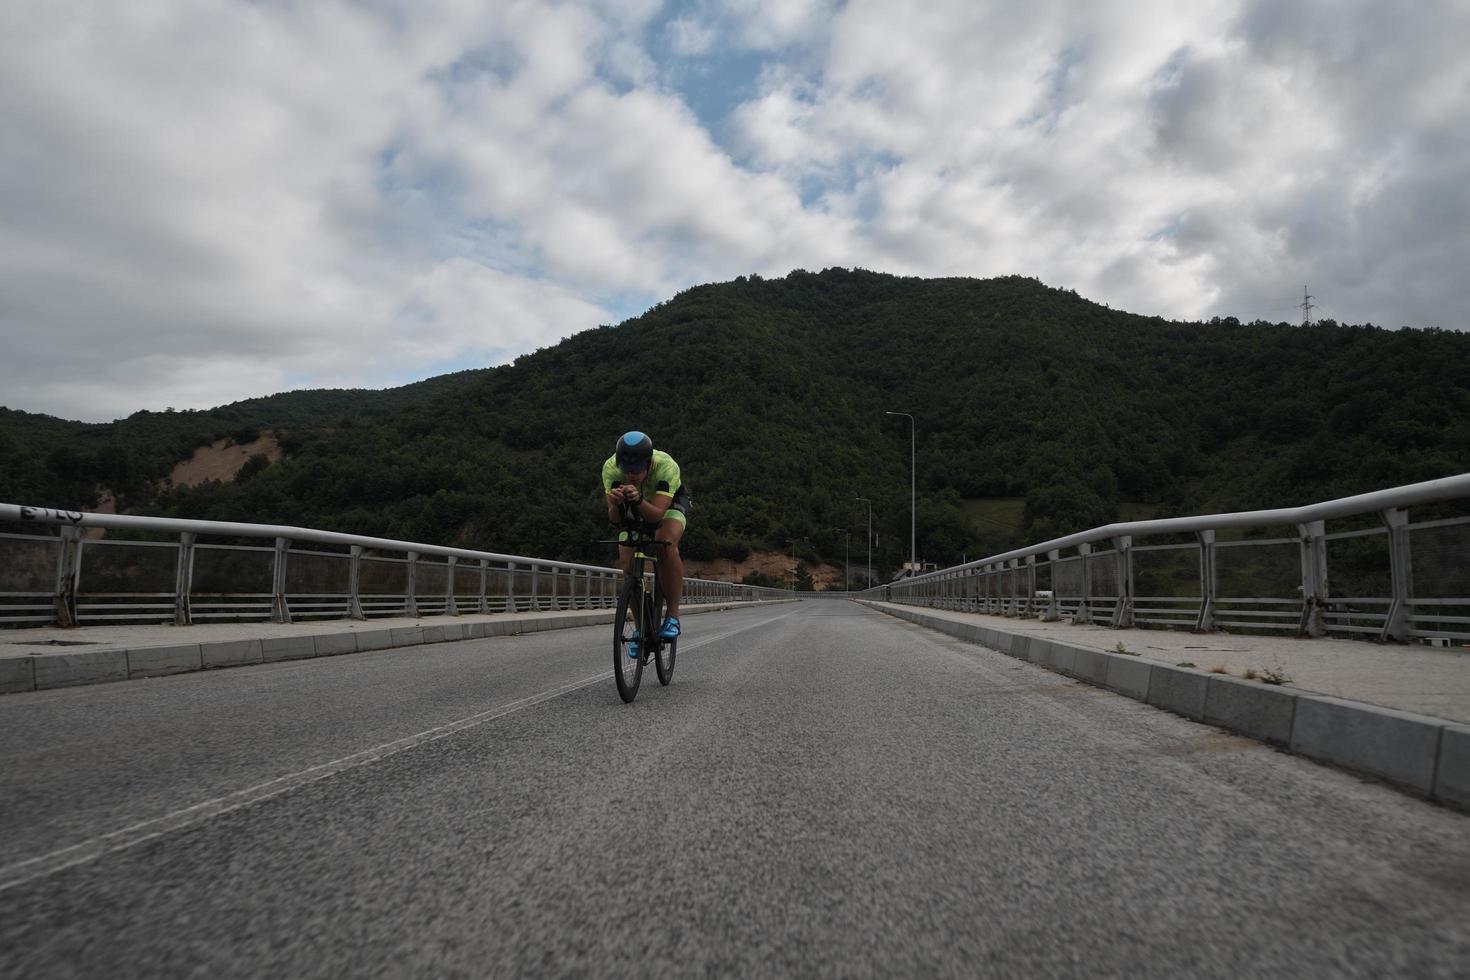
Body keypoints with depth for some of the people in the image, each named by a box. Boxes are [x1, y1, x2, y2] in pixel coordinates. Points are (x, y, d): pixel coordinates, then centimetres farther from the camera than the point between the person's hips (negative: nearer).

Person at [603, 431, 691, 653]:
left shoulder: (666, 466, -39)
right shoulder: (610, 468, -32)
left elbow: (657, 514, -43)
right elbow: (614, 518, -32)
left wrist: (638, 499, -62)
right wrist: (616, 504, -54)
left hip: (669, 503, -3)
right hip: (633, 509, 3)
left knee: (666, 545, -33)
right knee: (627, 565, -13)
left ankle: (673, 616, -20)